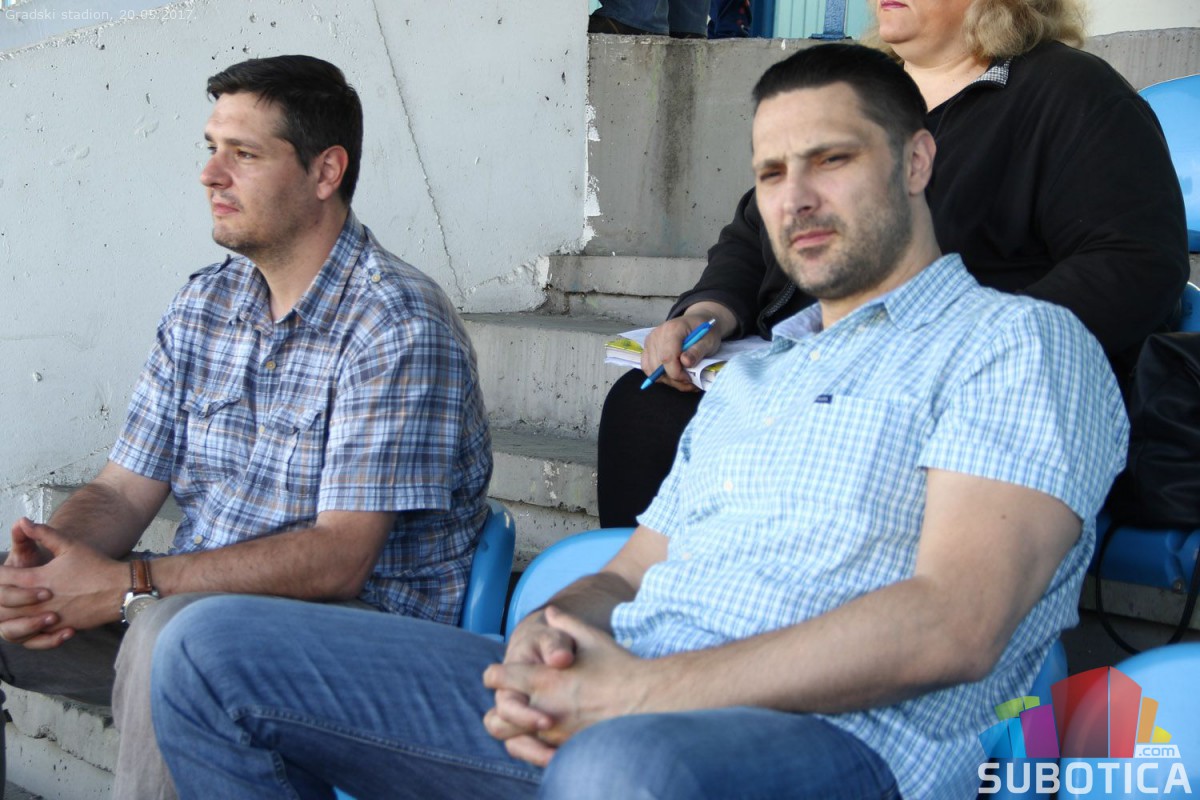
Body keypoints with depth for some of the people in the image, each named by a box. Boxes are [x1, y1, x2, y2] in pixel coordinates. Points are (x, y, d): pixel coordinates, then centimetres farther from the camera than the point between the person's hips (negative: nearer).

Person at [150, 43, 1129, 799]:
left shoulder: (1018, 342, 4)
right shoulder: (749, 374, 29)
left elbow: (949, 625, -12)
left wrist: (639, 692, -14)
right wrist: (545, 639, -3)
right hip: (601, 709, 8)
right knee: (214, 649, -2)